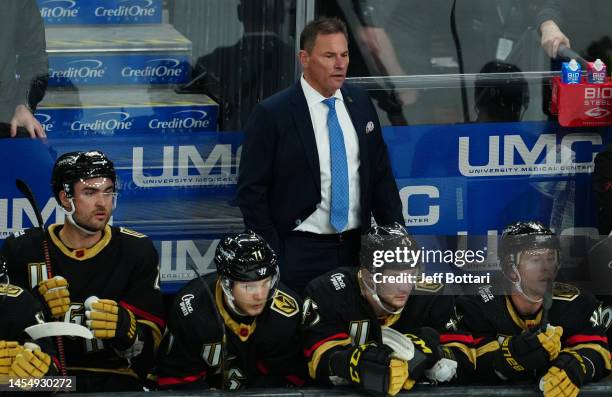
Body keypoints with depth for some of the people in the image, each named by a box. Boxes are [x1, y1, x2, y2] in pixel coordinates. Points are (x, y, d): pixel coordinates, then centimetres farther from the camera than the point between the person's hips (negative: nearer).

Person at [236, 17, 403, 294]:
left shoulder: (360, 103, 8)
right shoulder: (272, 114, -8)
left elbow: (380, 175, 15)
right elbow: (251, 191, -6)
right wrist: (272, 258, -11)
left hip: (356, 249, 5)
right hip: (299, 254, -4)